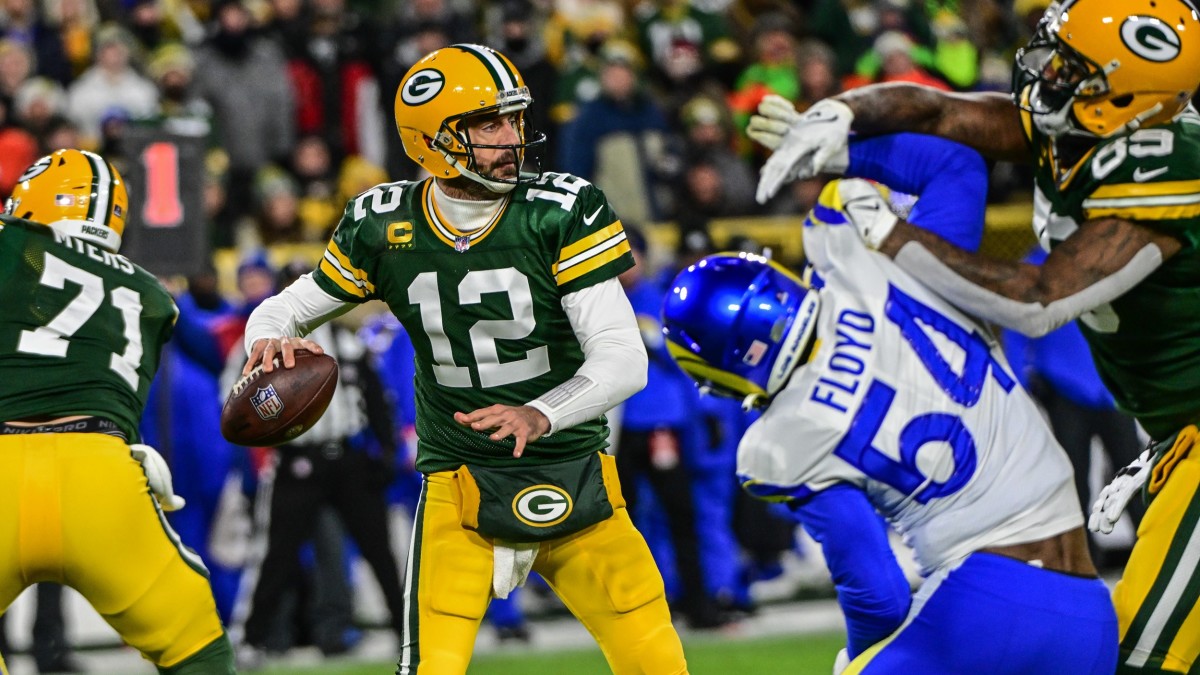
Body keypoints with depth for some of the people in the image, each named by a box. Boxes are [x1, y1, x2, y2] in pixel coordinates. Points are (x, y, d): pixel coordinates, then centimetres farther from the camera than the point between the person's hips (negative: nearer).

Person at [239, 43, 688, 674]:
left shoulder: (562, 213, -12)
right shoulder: (384, 226, -5)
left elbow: (624, 358, -17)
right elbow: (287, 309, 8)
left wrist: (540, 415, -35)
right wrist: (271, 339, -17)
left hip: (577, 487, 0)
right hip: (459, 490, 0)